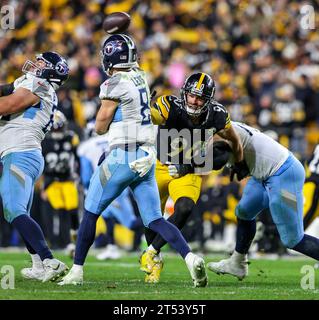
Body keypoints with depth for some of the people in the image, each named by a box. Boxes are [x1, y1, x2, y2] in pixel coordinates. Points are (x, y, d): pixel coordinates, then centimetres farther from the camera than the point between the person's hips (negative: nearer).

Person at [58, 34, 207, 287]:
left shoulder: (115, 84, -12)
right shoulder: (141, 79, 10)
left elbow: (101, 127, -4)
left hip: (123, 158, -7)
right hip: (148, 157, 7)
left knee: (91, 214, 8)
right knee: (155, 221, 5)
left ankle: (77, 271, 13)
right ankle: (190, 258, -17)